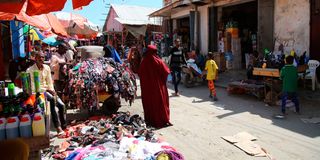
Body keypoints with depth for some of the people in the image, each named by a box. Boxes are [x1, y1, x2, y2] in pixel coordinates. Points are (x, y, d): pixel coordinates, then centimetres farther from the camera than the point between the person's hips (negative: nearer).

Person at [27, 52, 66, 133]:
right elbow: (32, 87, -13)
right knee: (52, 99, -33)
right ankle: (57, 126, -31)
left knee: (61, 105, -13)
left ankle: (63, 125, 3)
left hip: (47, 90, 6)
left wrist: (52, 90, -8)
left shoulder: (47, 68, 6)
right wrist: (46, 90, -19)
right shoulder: (30, 70, -10)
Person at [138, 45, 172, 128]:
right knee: (160, 102, 8)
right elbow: (166, 72, -11)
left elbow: (139, 74, 3)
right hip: (158, 86, -2)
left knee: (149, 102, 14)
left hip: (147, 87, 3)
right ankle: (163, 120, 13)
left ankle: (150, 120, 23)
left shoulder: (143, 62, -7)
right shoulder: (158, 62, -14)